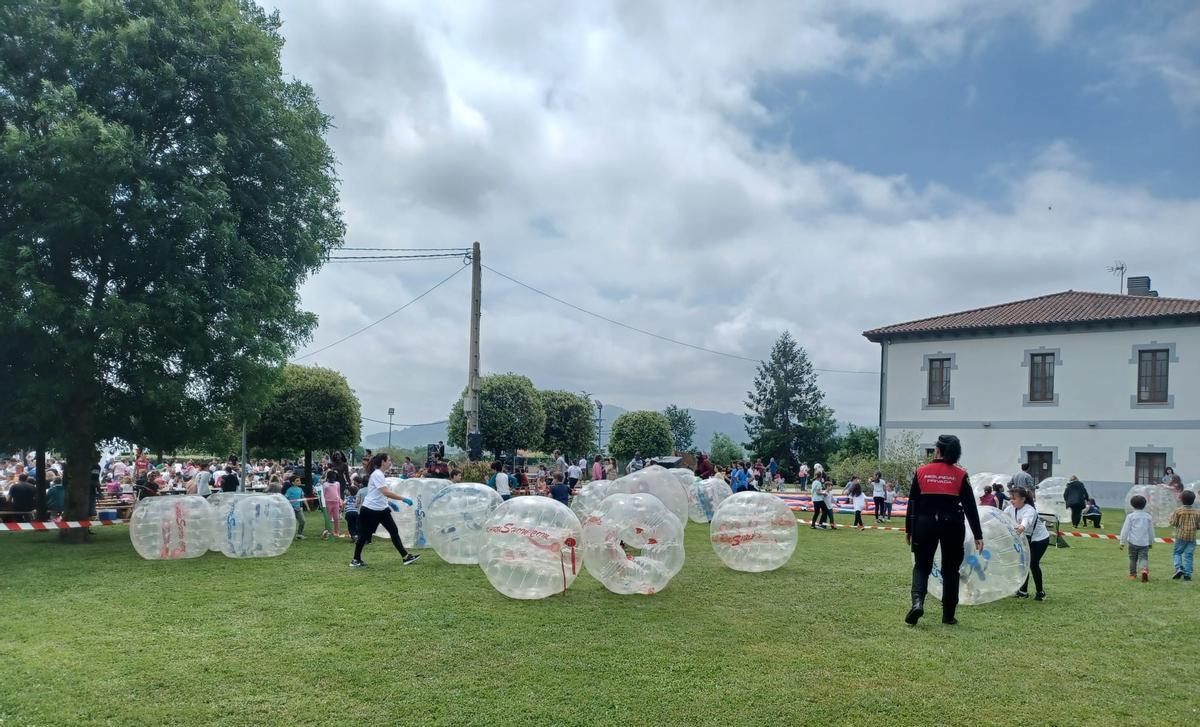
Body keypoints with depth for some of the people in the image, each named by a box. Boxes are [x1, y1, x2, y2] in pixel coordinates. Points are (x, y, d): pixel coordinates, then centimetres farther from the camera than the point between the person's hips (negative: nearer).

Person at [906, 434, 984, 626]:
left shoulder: (922, 471, -2)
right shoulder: (960, 475, -2)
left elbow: (912, 503, 1)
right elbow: (970, 507, -2)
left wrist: (909, 530, 10)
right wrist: (978, 535, 2)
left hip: (925, 524, 0)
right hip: (952, 525, 0)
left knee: (921, 566, 11)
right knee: (950, 570, 13)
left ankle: (917, 601, -14)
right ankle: (948, 615, 18)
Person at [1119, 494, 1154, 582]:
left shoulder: (1130, 516, -3)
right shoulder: (1148, 516, 6)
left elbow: (1125, 530, -4)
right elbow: (1151, 531, 15)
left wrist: (1122, 542, 1)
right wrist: (1151, 542, 27)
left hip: (1133, 542, -1)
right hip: (1144, 542, 1)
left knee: (1133, 558, 11)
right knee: (1143, 557, -1)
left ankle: (1133, 574, 19)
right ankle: (1144, 569, -27)